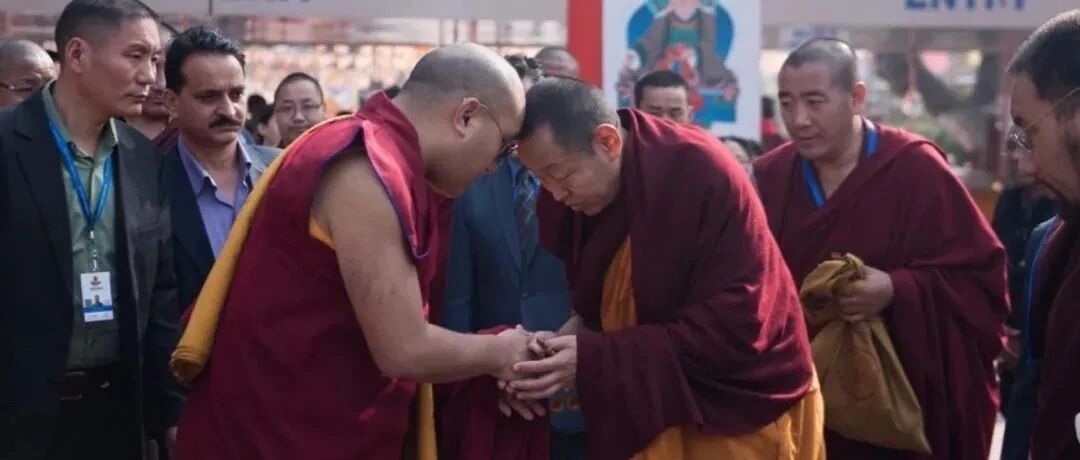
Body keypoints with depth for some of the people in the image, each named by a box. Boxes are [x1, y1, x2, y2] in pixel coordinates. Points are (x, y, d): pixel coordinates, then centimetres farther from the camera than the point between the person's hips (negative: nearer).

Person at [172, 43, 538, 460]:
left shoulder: (376, 151, 9)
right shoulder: (369, 170, -21)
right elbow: (403, 352, -21)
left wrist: (487, 365, 10)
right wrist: (497, 352, -5)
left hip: (319, 426, 9)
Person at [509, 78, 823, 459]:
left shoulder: (703, 175, -23)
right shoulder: (571, 200, -3)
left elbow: (734, 327, -26)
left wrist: (596, 358, -27)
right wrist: (574, 335, -13)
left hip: (742, 413, -5)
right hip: (653, 414, 6)